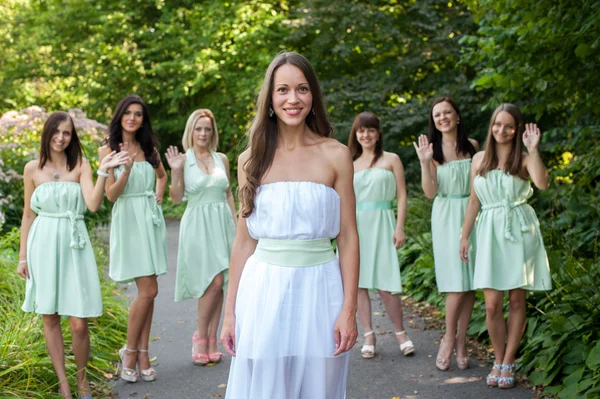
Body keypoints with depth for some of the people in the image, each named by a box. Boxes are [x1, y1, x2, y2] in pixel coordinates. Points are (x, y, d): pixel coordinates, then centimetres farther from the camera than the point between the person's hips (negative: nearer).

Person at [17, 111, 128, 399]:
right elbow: (28, 214, 10)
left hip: (74, 246, -1)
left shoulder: (81, 166, 2)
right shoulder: (33, 169, 4)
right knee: (50, 317, 7)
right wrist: (23, 256, 8)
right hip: (43, 246, 1)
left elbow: (93, 204, -12)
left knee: (79, 323, -5)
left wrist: (103, 171, -20)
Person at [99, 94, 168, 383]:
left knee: (146, 291, 4)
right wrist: (126, 170, -23)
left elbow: (162, 175, 29)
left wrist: (159, 195, 11)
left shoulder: (149, 149, 10)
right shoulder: (109, 150, -3)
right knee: (148, 290, -11)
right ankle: (130, 350, 6)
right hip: (128, 221, -5)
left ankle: (142, 352, 11)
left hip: (151, 220, 5)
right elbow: (111, 194, -9)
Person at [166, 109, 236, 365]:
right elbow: (176, 198, -4)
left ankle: (212, 340, 12)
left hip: (222, 223, 4)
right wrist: (175, 171, -16)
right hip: (198, 225, -4)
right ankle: (200, 337, 5)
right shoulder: (183, 159, -2)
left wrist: (235, 223, 10)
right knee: (214, 282, -13)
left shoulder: (222, 159, 9)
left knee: (218, 284, 3)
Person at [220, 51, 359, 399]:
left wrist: (349, 309, -7)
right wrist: (230, 311, 7)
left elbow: (348, 238, -1)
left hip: (318, 291, -1)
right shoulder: (251, 160, 4)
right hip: (264, 292, 2)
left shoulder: (335, 155, -1)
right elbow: (244, 241, 8)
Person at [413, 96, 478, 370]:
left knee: (468, 283, 2)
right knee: (457, 283, -9)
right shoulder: (433, 150, -1)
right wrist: (425, 163, -18)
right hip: (446, 217, -2)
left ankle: (461, 341, 11)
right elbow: (430, 192, -7)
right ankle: (449, 339, 9)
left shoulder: (472, 146, 6)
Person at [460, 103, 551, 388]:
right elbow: (474, 201, 13)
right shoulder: (480, 159, 8)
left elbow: (542, 183, -22)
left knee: (516, 301, 4)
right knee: (492, 305, -3)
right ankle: (498, 361, 15)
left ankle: (508, 364, 14)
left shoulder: (524, 160, -1)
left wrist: (533, 150, -24)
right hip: (490, 233, 2)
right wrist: (464, 236, 13)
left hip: (519, 232, -2)